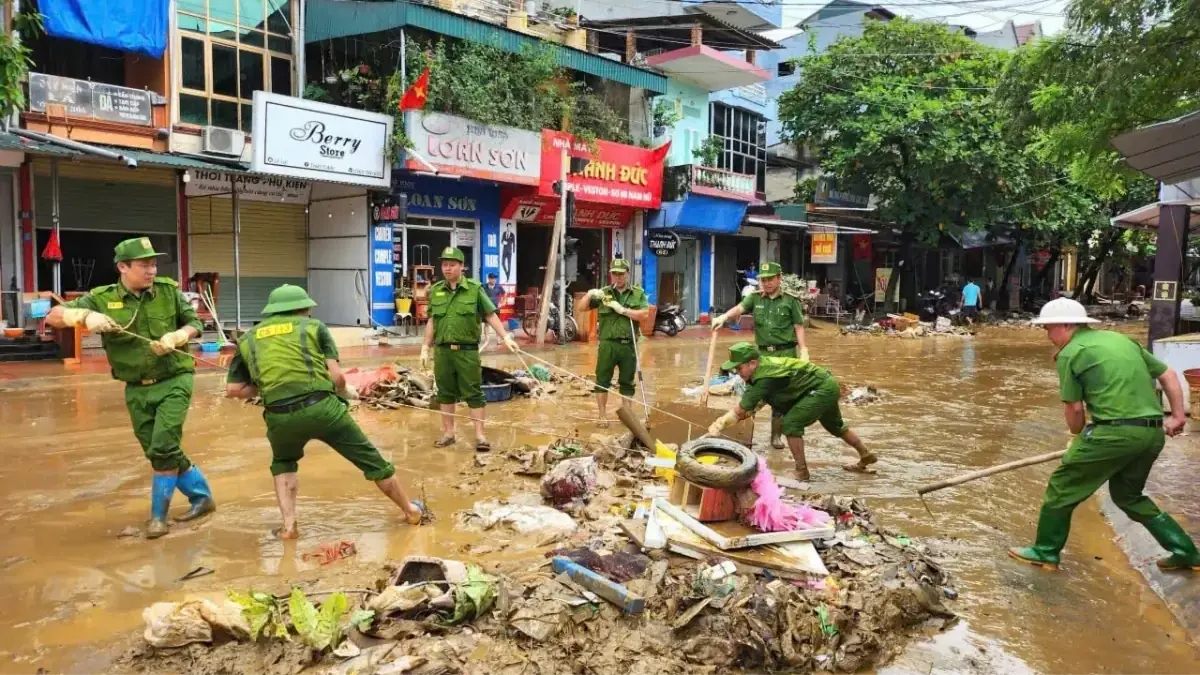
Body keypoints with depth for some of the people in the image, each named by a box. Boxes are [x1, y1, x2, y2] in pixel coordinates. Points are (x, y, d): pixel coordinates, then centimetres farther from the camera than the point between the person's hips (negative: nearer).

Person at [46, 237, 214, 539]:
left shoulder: (169, 290, -7)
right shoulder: (102, 298, -7)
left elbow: (195, 323, 3)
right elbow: (53, 316, -7)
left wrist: (176, 337, -18)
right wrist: (84, 316, -27)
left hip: (174, 381, -3)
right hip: (137, 389, 3)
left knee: (163, 449, -11)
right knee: (159, 452, 10)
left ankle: (158, 516, 6)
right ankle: (201, 496, 28)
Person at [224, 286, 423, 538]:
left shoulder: (248, 338, 20)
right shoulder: (313, 326, 14)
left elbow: (233, 390, 15)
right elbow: (337, 376, 4)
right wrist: (341, 398, 22)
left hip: (280, 416, 2)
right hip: (321, 407, -2)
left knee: (283, 465, 35)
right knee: (371, 460, 16)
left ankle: (288, 525, 23)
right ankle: (411, 510, 30)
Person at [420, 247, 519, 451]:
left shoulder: (474, 288, -3)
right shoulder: (435, 291, 8)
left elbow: (491, 316, -2)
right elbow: (432, 321, 14)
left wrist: (506, 337, -11)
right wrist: (425, 348, 13)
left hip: (467, 350, -4)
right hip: (442, 351, 4)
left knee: (473, 393, 1)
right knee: (446, 393, 12)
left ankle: (480, 435, 5)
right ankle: (448, 433, 23)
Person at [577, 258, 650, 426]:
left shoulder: (638, 293, 7)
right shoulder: (603, 293, 8)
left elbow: (644, 315, -6)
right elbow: (580, 308, 5)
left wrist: (622, 310, -14)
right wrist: (590, 294, -12)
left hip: (628, 345, 0)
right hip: (607, 344, 0)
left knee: (627, 382, 9)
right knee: (602, 381, 1)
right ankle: (603, 416, 9)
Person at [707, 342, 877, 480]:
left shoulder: (765, 378, -32)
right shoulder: (761, 366, -6)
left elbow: (740, 411, -31)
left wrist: (719, 425, -25)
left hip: (823, 389, -10)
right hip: (827, 386, 10)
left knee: (791, 423, -17)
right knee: (835, 425, 28)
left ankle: (801, 471, -3)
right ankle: (866, 456, 49)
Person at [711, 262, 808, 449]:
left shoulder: (791, 300, -1)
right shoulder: (754, 298, 4)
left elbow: (799, 327, 0)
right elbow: (739, 308, -14)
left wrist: (803, 350, -9)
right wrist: (724, 317, -35)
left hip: (785, 353, -2)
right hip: (762, 353, 2)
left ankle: (777, 435, 15)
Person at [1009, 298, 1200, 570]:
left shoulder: (1069, 354, -4)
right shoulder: (1123, 340, 18)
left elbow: (1074, 407, -3)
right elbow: (1168, 375, 19)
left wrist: (1078, 435, 14)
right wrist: (1177, 415, 22)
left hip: (1115, 432, -8)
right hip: (1154, 433, 8)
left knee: (1062, 487, 8)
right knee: (1128, 495, 28)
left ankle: (1045, 552, 15)